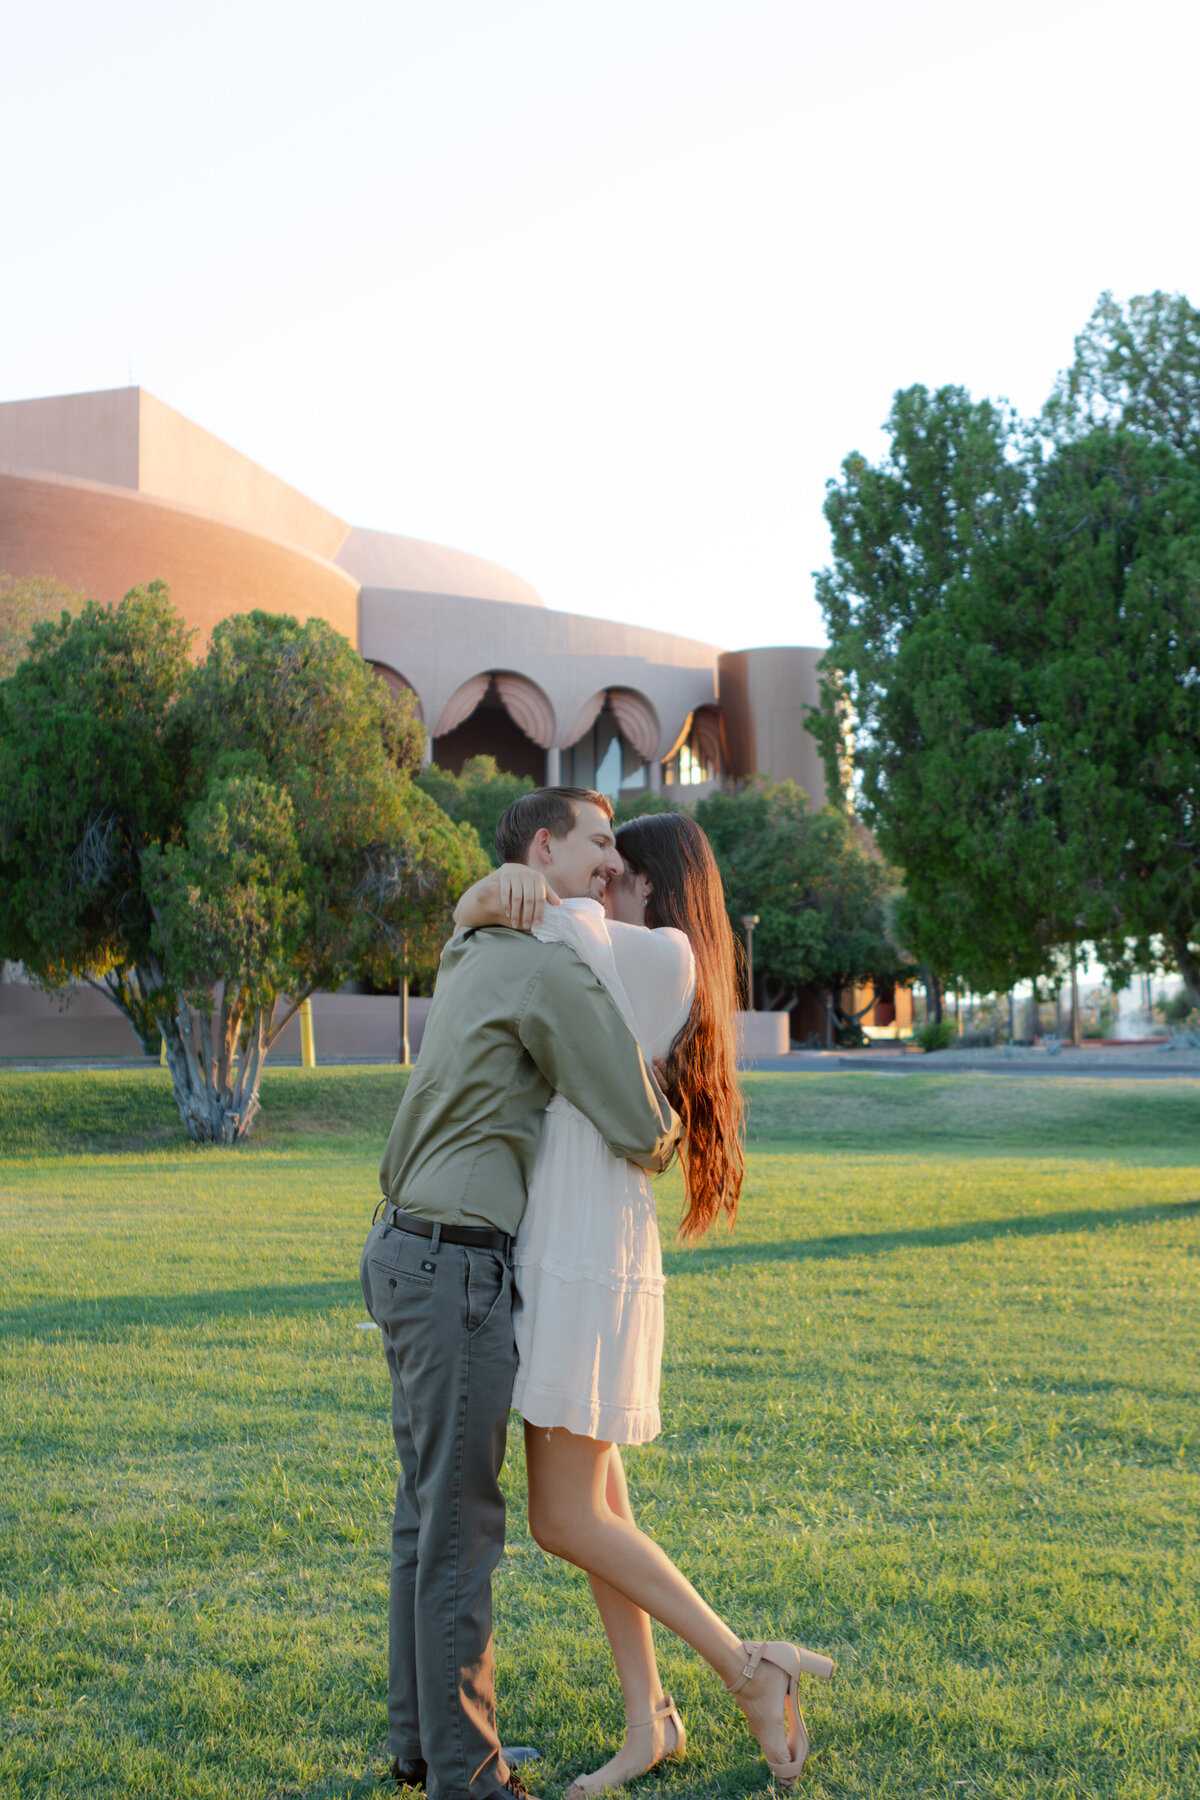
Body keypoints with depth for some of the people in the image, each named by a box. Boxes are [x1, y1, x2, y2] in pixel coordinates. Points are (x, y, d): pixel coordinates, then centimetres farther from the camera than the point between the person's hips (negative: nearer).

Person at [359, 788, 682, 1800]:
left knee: (430, 1510, 17)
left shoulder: (475, 959, 18)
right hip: (457, 1271, -10)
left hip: (414, 1255, 10)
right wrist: (665, 1137, 9)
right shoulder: (554, 974, -14)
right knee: (461, 1525, -2)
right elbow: (643, 1131, -15)